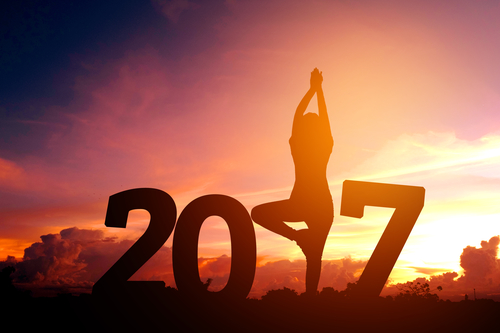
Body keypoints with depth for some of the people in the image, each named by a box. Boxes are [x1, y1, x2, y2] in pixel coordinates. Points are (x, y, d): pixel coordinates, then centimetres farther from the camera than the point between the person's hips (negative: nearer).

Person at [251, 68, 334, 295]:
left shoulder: (296, 145, -5)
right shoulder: (326, 146, 0)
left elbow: (298, 113, 7)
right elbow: (324, 115, 12)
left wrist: (313, 88, 16)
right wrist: (318, 88, 20)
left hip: (300, 203, -3)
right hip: (323, 205, 3)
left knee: (257, 213, 13)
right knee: (314, 256, 11)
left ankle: (296, 235, -2)